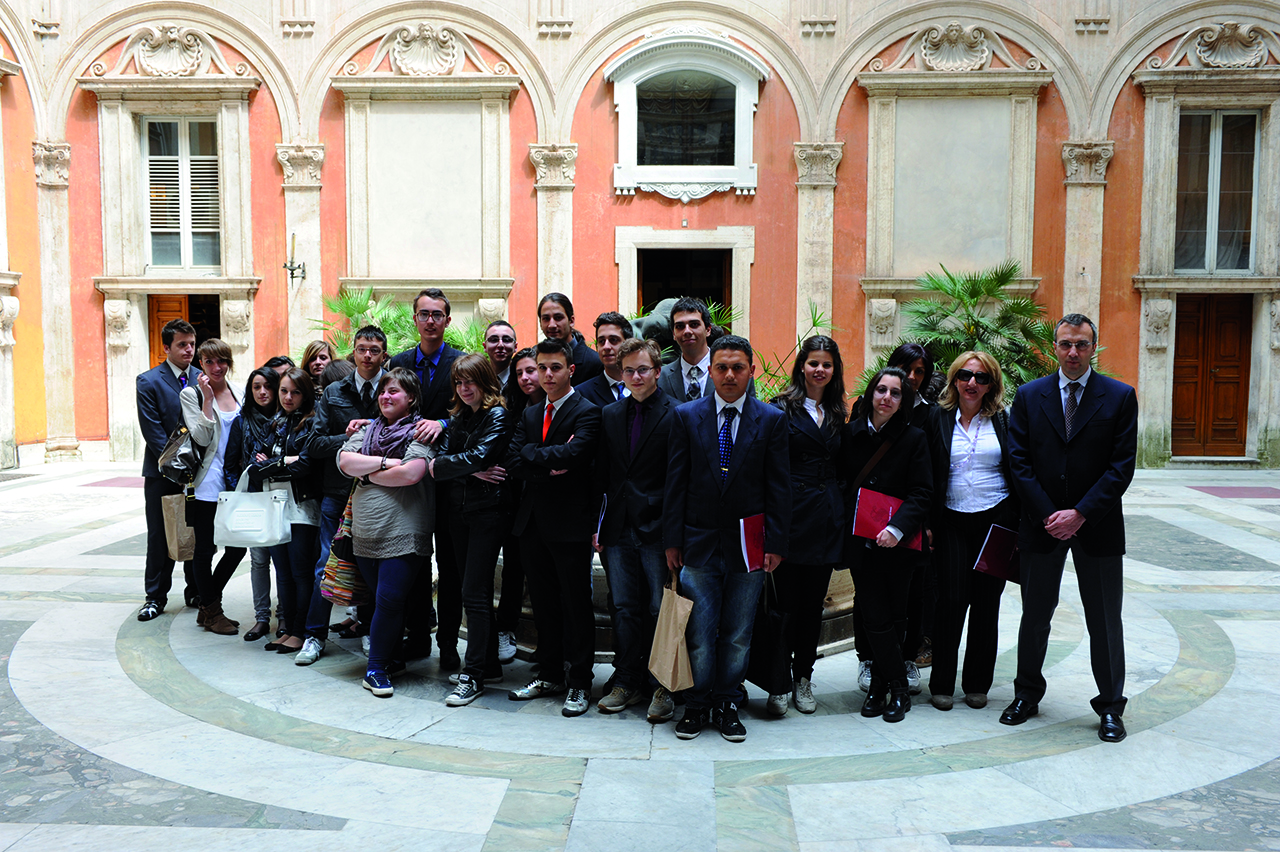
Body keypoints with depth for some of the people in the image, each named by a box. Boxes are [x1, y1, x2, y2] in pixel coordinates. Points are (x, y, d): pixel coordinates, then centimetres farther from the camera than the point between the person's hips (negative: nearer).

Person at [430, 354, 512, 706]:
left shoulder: (497, 416, -7)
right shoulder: (457, 419, 15)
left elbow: (478, 456, -18)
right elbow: (442, 456, 3)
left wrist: (437, 465, -8)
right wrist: (472, 470, -15)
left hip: (487, 512, -7)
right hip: (459, 512, 7)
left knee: (475, 594, -7)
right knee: (474, 592, 11)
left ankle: (473, 676, -1)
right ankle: (489, 665, 21)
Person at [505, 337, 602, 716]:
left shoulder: (587, 412, -6)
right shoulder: (530, 414, 15)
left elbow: (572, 455, -23)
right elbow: (513, 462, 3)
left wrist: (531, 453, -10)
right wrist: (549, 468, -12)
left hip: (570, 524, -6)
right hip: (534, 522, 6)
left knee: (576, 604, 2)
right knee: (544, 603, 14)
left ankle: (580, 683, 12)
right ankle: (549, 675, 26)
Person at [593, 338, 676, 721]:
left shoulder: (677, 415, -5)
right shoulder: (609, 414, 10)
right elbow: (603, 474, 12)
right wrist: (598, 524, 6)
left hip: (658, 529, -4)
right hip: (619, 529, 4)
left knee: (659, 611, 3)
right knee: (624, 609, 11)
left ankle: (661, 686, 17)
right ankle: (627, 682, 23)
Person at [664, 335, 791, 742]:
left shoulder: (772, 420, 2)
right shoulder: (686, 415, 3)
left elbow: (779, 487, 1)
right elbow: (676, 481, 3)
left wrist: (776, 543, -3)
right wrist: (672, 540, 0)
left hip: (749, 546, 0)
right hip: (699, 544, 0)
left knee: (738, 635, 9)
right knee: (699, 634, 4)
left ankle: (726, 704, 25)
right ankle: (696, 705, 21)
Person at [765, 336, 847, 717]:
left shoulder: (837, 414, 14)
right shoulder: (782, 407, -2)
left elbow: (840, 467, 18)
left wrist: (840, 512, 8)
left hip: (826, 519, 5)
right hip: (791, 515, -5)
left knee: (814, 603, 10)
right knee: (787, 603, -3)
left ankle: (803, 678, 22)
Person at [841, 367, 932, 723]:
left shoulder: (914, 438, -1)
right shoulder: (851, 433, 5)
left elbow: (920, 494, -5)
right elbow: (841, 481, 10)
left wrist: (898, 528, -19)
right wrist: (845, 525, -1)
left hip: (898, 544, -1)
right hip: (861, 542, 1)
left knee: (891, 617, 5)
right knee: (877, 618, 0)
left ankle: (880, 686, 20)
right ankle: (897, 688, 15)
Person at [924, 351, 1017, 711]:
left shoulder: (1003, 421, 6)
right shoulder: (938, 418, 4)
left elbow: (1017, 472, 7)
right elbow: (928, 476, 6)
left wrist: (1017, 525, 1)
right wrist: (928, 524, 0)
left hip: (996, 520, 1)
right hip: (953, 522, -1)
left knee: (986, 604, 6)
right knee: (951, 601, -6)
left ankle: (977, 684, 19)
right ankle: (941, 684, 9)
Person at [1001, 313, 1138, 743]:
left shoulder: (1120, 397, -1)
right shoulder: (1029, 395, 3)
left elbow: (1121, 467, -6)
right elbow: (1019, 462, -1)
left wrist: (1080, 514, -14)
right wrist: (1048, 516, -10)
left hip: (1097, 527, -1)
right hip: (1041, 525, 1)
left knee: (1105, 622, 7)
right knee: (1035, 615, 12)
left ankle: (1110, 707, 23)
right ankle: (1027, 695, 29)